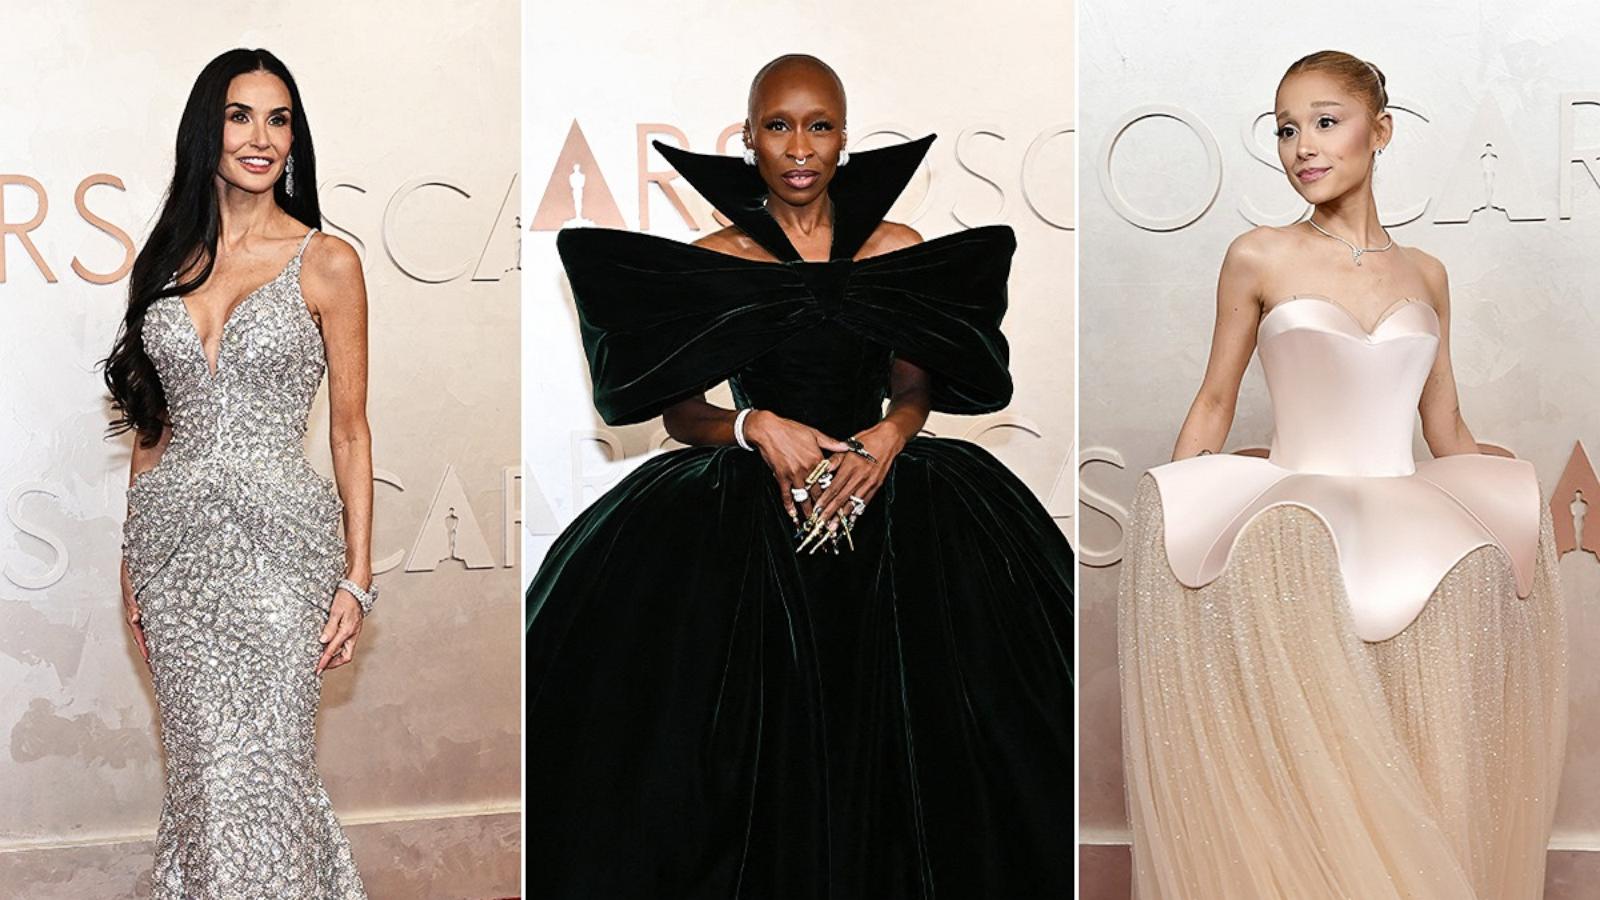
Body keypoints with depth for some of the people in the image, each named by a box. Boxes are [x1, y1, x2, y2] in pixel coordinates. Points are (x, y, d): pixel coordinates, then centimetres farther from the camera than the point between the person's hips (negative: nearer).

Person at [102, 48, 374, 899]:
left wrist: (357, 575, -5)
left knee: (258, 769, -4)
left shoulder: (327, 262, -2)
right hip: (174, 537, 4)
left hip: (276, 538, -4)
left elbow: (349, 429, -1)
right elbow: (153, 424, 14)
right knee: (200, 764, 8)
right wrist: (135, 560, 12)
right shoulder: (169, 260, 9)